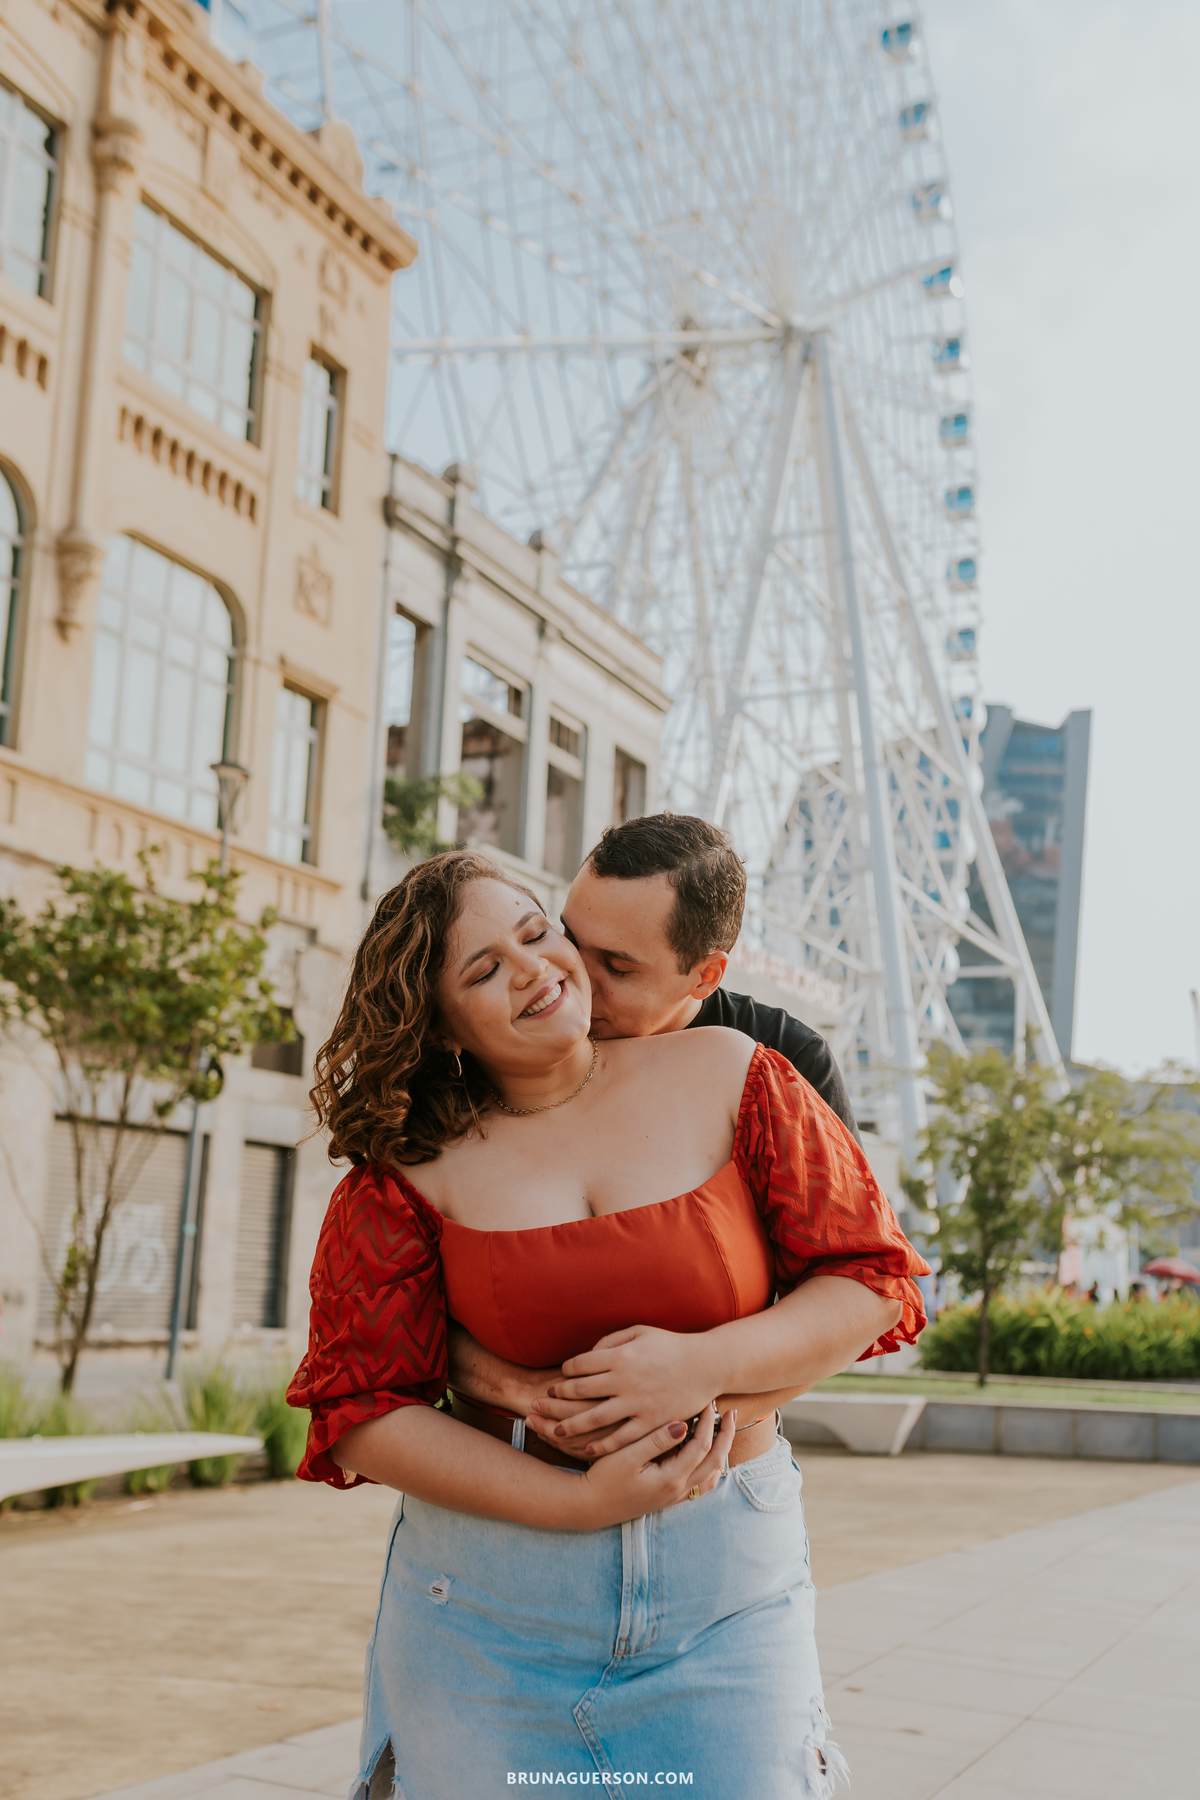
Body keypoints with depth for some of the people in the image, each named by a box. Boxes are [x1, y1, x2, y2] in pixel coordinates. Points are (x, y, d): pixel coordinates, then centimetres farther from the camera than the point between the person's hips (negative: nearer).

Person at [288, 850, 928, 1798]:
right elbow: (361, 1412, -6)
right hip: (488, 1600, 0)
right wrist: (582, 1501, -14)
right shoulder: (412, 1168, -5)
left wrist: (707, 1364, -17)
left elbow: (871, 1279, -1)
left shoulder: (724, 1077, -3)